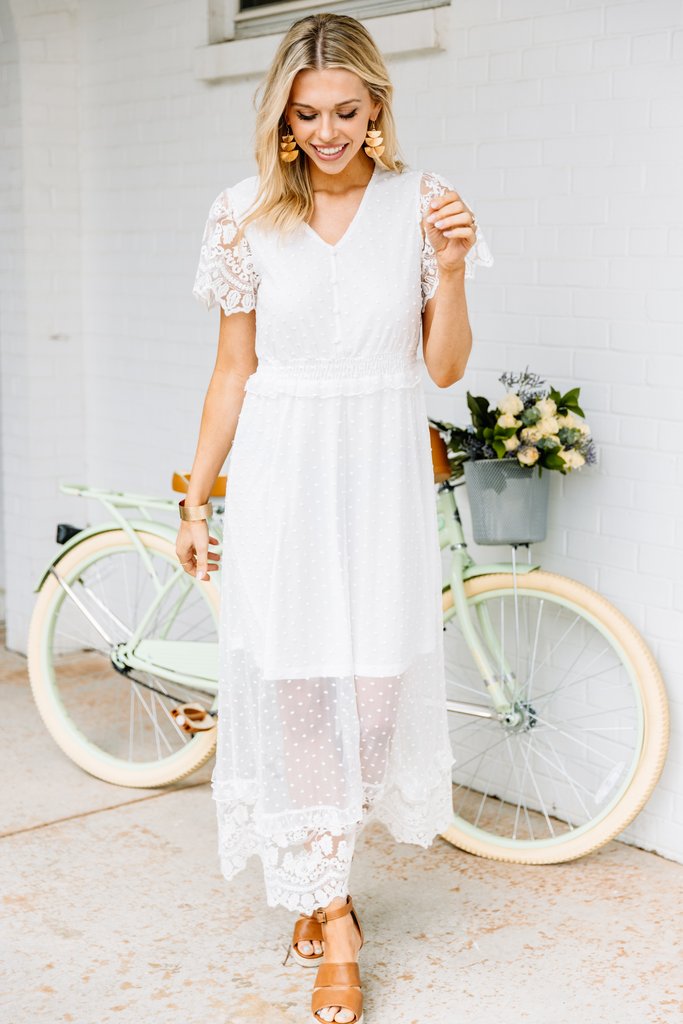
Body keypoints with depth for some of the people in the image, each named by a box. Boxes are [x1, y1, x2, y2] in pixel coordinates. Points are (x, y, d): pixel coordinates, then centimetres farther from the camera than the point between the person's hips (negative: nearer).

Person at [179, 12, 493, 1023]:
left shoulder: (422, 203, 1)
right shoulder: (249, 214, 1)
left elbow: (445, 365, 2)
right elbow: (233, 371, 6)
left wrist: (449, 267, -15)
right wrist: (196, 501, 6)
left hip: (383, 472, 1)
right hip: (281, 472, 0)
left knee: (379, 686, 0)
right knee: (295, 691, 0)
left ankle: (316, 874, 28)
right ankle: (333, 919, 15)